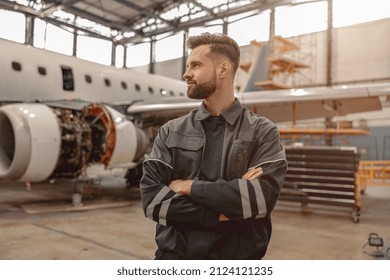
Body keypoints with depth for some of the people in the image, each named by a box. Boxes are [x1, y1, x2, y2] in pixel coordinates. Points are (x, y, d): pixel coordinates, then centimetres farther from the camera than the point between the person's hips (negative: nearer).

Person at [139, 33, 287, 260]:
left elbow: (263, 196, -20)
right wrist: (220, 214, -18)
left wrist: (189, 187, -15)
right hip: (174, 254, 2)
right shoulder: (171, 132, 0)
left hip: (238, 256, -1)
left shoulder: (263, 132, -5)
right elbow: (152, 198, -10)